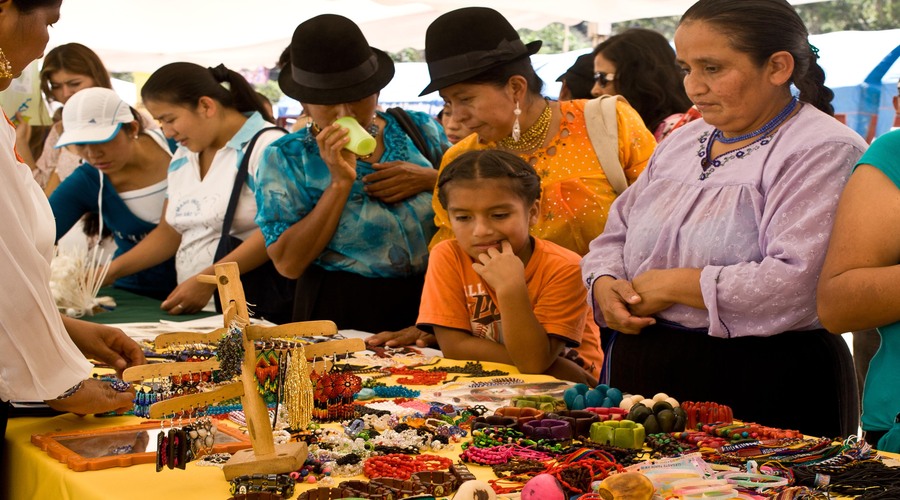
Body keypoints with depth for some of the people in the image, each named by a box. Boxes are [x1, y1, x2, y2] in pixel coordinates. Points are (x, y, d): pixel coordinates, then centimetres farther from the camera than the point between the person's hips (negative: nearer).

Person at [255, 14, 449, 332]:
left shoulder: (419, 130, 9)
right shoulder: (285, 159, 1)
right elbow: (288, 264, -7)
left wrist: (430, 179, -4)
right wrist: (340, 182, -12)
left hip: (431, 304, 2)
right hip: (339, 316, -2)